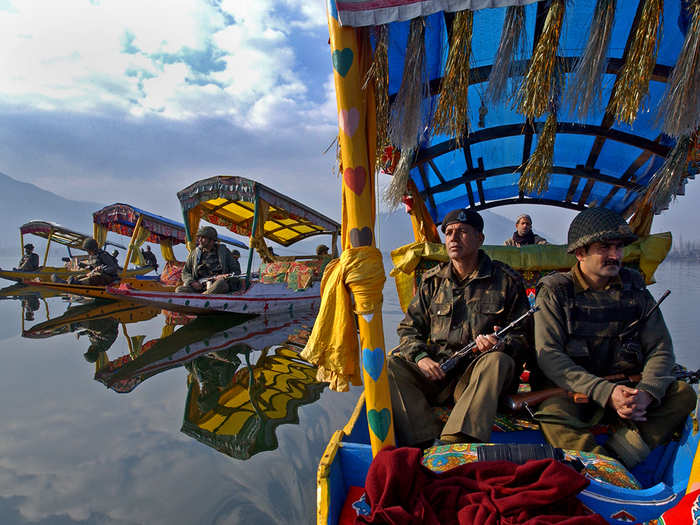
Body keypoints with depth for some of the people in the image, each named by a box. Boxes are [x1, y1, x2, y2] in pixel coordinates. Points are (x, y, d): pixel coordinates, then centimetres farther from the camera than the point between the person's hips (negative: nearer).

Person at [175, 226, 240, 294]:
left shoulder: (223, 251, 11)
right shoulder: (194, 253, 17)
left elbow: (235, 270, 12)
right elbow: (185, 272, 19)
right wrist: (192, 282, -2)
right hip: (199, 287, 3)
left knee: (221, 282, -38)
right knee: (179, 290, -22)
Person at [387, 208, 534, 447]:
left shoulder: (506, 279, 6)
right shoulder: (433, 280, 12)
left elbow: (522, 335, 8)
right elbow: (409, 327, 13)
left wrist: (500, 344, -16)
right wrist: (420, 357, -8)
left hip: (481, 374, -2)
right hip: (435, 370, 3)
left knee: (497, 361, -36)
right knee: (391, 364, -23)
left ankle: (456, 440, -46)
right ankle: (426, 439, -33)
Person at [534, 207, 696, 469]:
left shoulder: (634, 287, 7)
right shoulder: (555, 291, -5)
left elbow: (661, 350, 5)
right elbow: (548, 356, -14)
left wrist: (647, 392, -17)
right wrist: (605, 393, -25)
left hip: (628, 389, 4)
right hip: (572, 392, -4)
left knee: (683, 395, -20)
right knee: (552, 412, -34)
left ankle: (612, 460, -26)